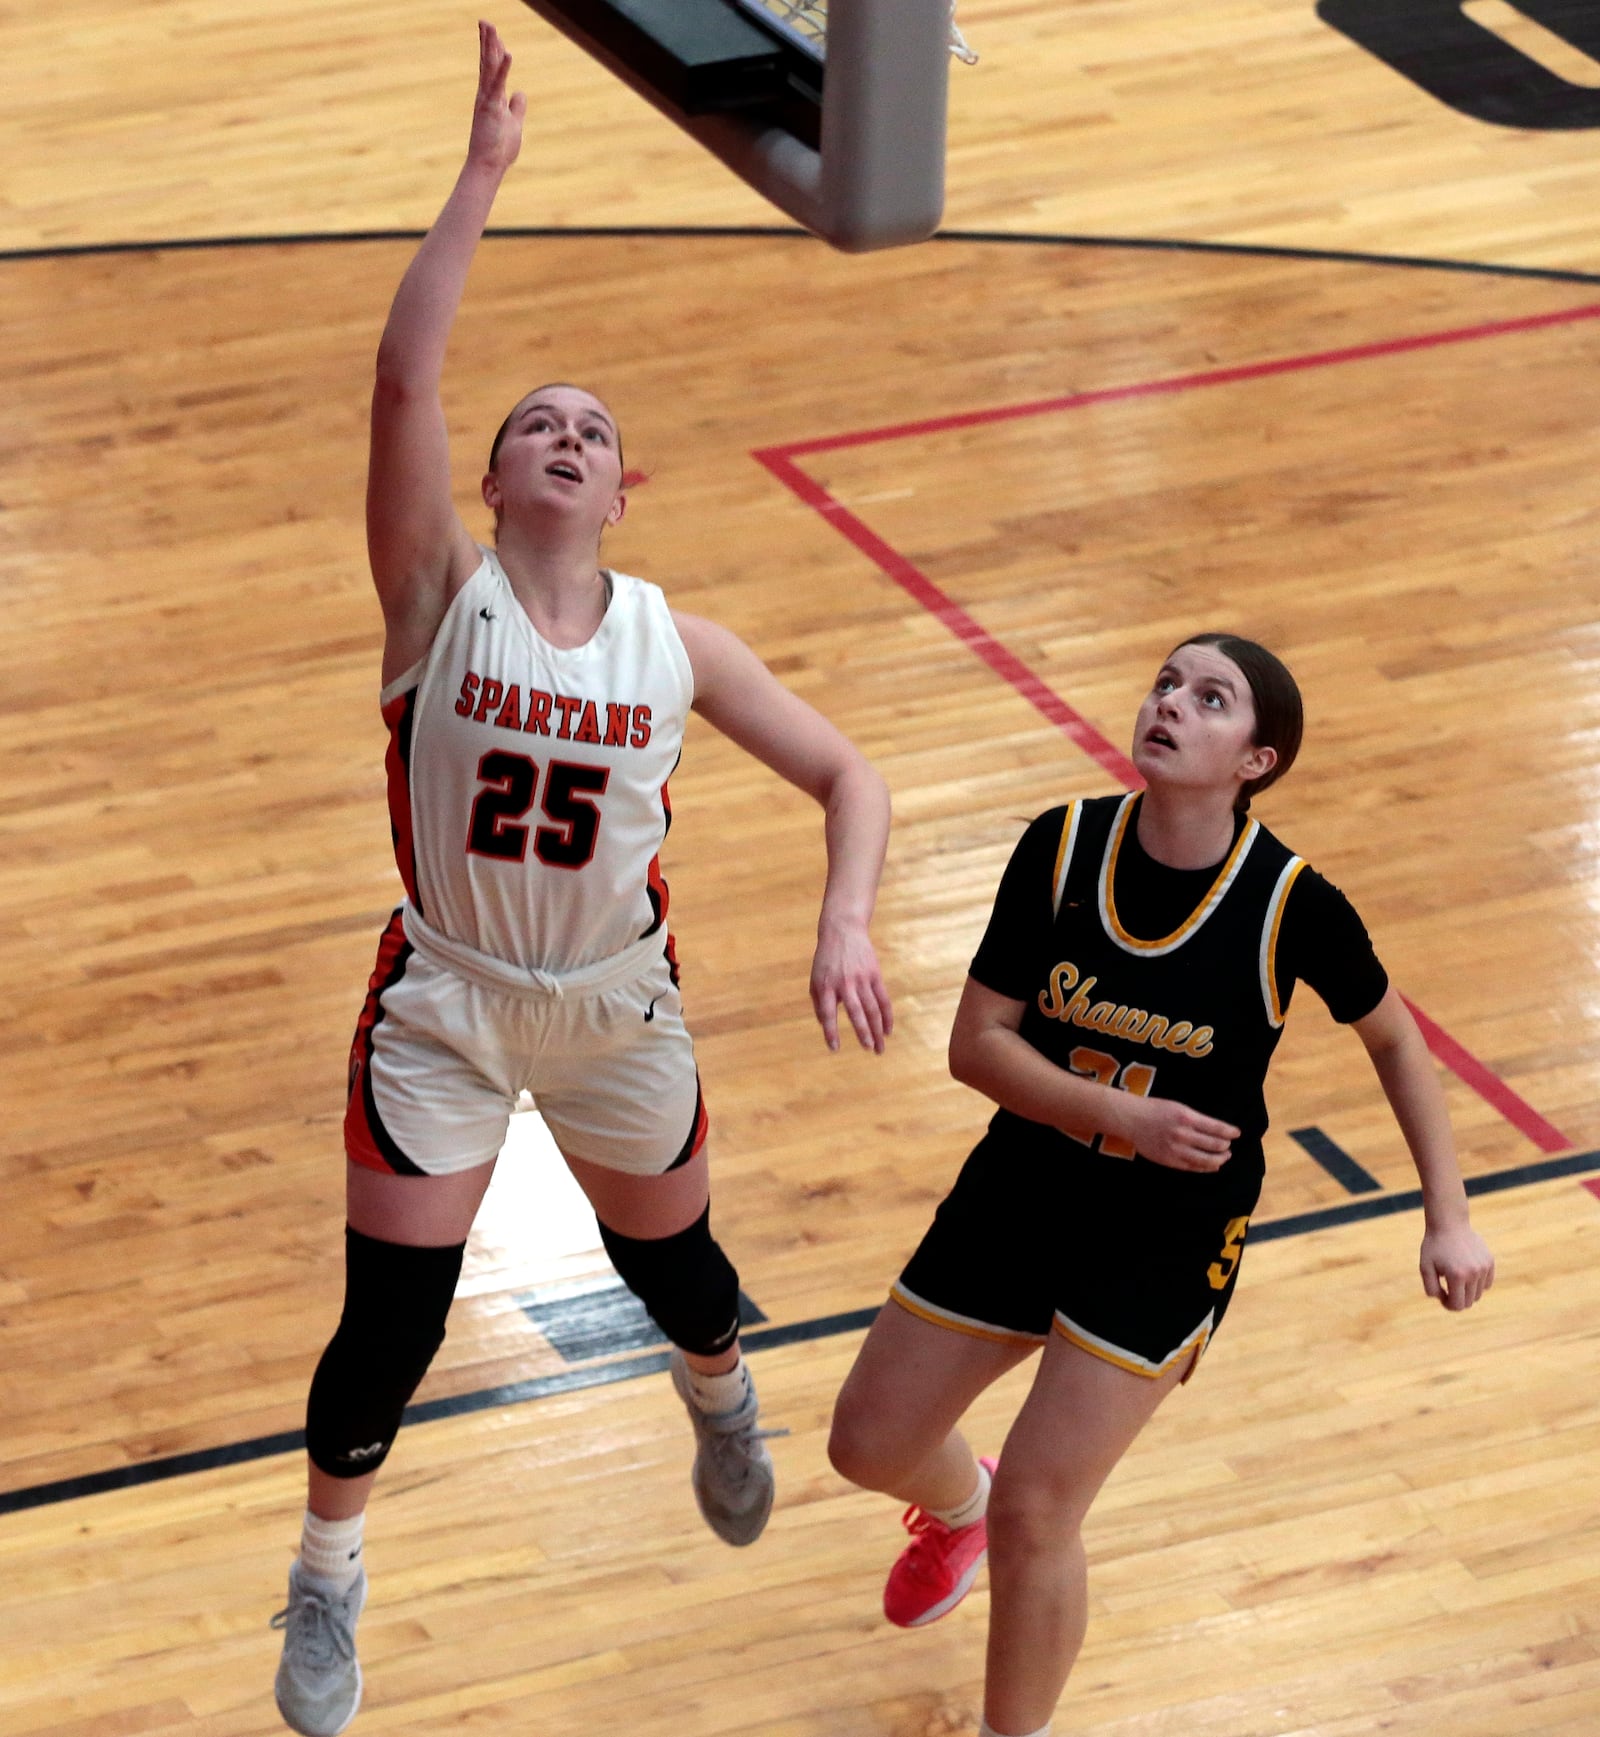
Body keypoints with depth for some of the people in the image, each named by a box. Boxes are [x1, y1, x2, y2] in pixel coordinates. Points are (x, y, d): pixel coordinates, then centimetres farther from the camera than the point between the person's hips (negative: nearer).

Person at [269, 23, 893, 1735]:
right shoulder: (440, 594, -15)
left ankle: (717, 1399, 59)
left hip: (618, 1007, 2)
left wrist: (844, 923, -21)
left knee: (671, 1263, 22)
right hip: (443, 1003, -2)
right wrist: (483, 175, -33)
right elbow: (402, 375, -29)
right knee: (389, 1324, 0)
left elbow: (845, 776, -3)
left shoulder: (675, 644, -8)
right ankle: (326, 1581, 27)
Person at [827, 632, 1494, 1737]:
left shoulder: (1292, 904, -19)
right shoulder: (1062, 848, -13)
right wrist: (1122, 1115, -25)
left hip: (1173, 1236, -4)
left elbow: (1394, 1040, -1)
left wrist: (1450, 1216, -2)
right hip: (1021, 1190, 4)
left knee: (1036, 1511, -10)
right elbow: (978, 1041, -10)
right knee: (871, 1442, 15)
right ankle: (958, 1505, 53)